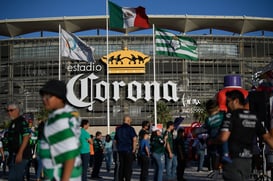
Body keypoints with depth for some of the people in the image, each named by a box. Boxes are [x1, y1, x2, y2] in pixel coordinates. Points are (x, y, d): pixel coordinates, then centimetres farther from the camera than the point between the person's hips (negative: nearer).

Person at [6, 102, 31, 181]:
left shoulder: (22, 121, -11)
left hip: (20, 155, -10)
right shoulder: (13, 122, 18)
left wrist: (20, 153, -24)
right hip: (13, 155, 10)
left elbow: (26, 137, -19)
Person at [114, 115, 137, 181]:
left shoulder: (118, 129, 10)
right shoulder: (130, 129, -7)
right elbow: (134, 139, -15)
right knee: (128, 167, -1)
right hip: (129, 150, -5)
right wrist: (134, 149, -9)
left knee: (121, 166, 11)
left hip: (120, 150, 5)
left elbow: (115, 140, 14)